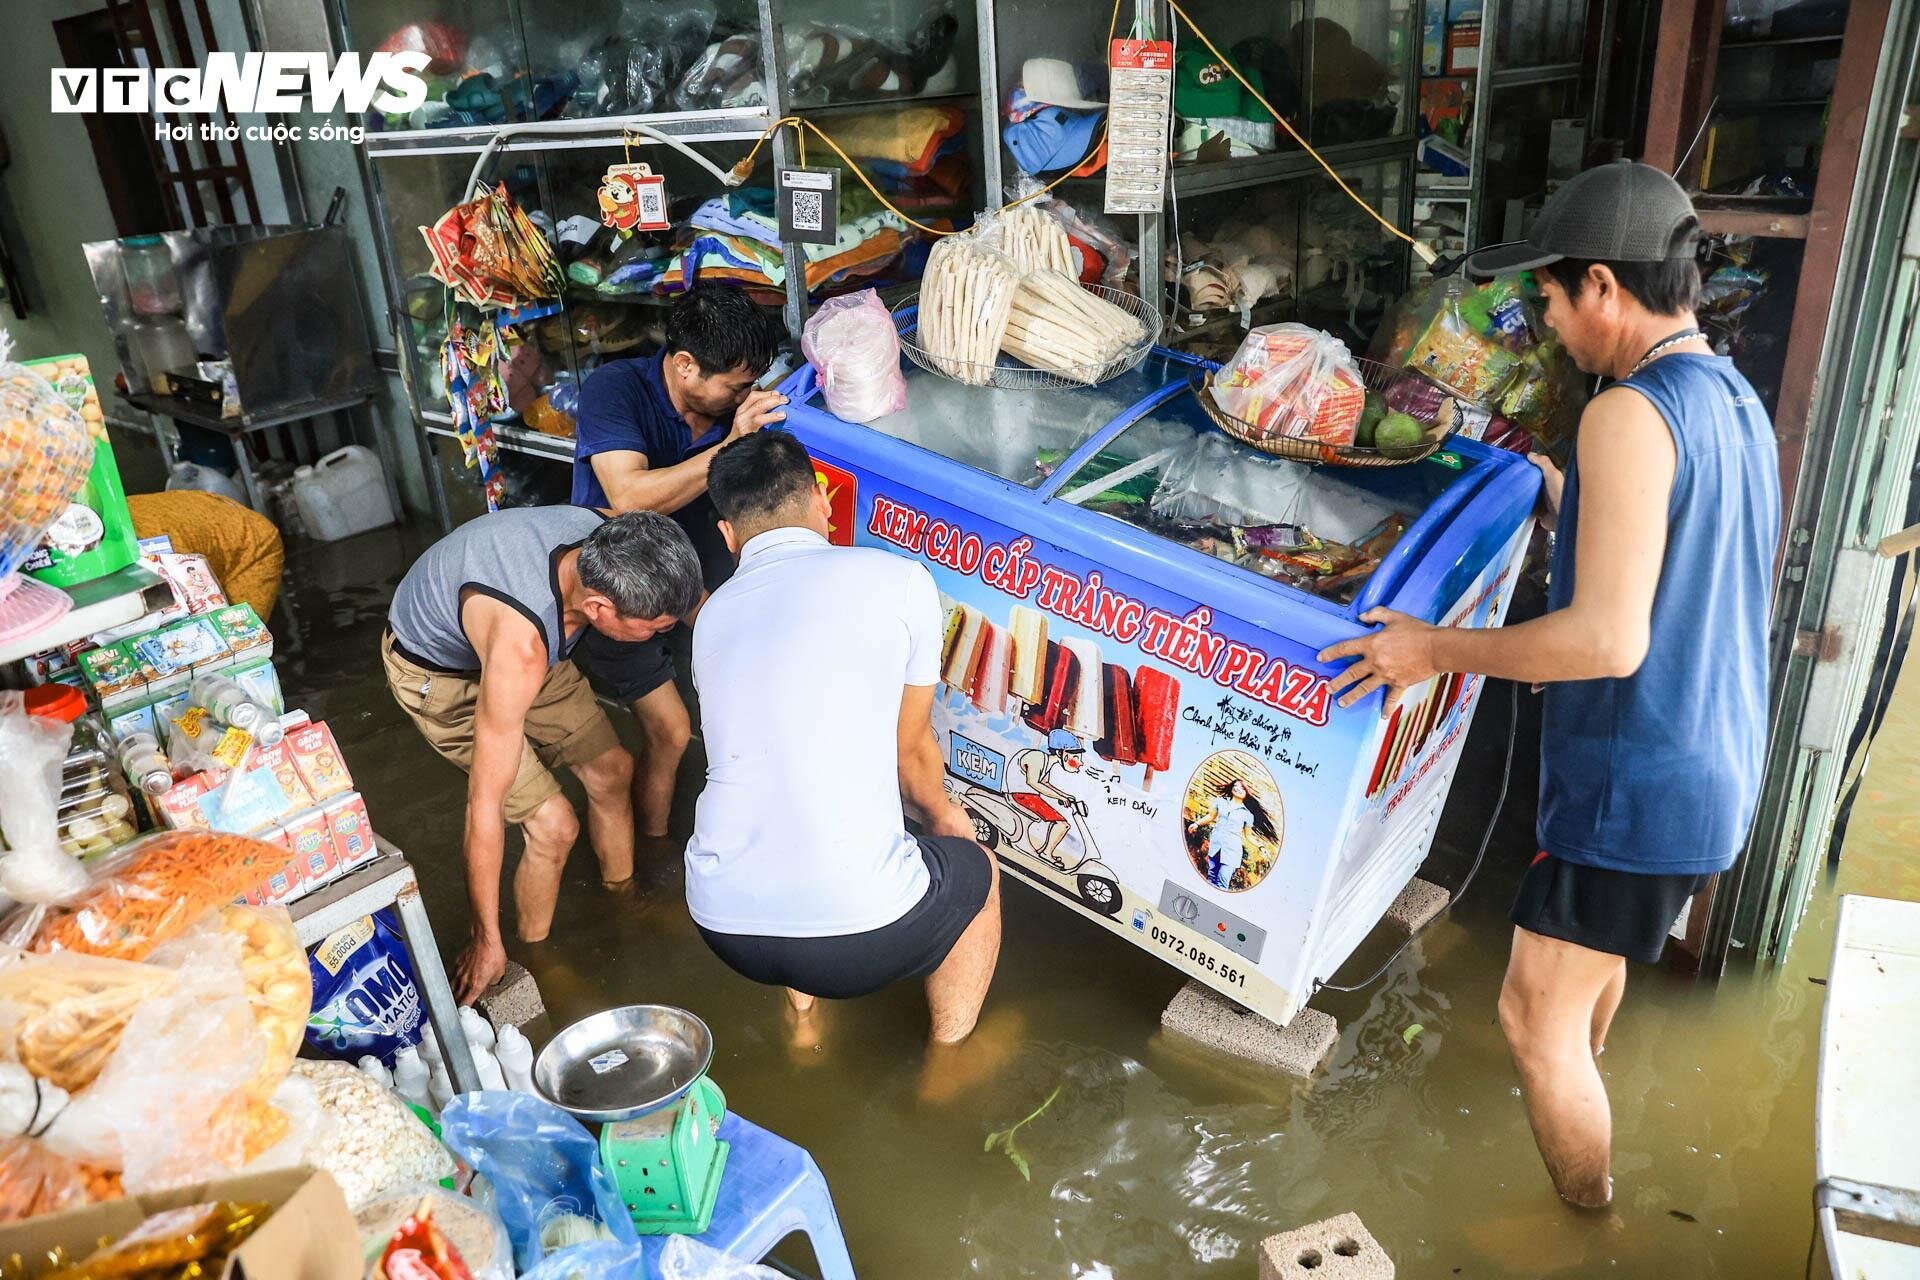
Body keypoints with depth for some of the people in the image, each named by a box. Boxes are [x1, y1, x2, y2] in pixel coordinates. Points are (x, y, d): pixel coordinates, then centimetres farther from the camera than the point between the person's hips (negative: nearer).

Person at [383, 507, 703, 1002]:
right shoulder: (521, 645, -44)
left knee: (611, 769, 9)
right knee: (553, 825, -13)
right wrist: (485, 941, -26)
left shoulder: (601, 537, -29)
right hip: (437, 672, -6)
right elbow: (485, 803, -35)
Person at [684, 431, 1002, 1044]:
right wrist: (941, 815, 33)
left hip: (721, 925, 5)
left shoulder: (711, 616, 13)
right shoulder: (899, 580, -2)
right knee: (977, 874, 28)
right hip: (860, 932, -5)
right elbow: (911, 749, 9)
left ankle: (802, 1016, 46)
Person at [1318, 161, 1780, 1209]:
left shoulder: (1630, 415, -24)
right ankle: (1581, 1068, 58)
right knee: (1593, 950, 32)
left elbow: (1609, 640, -29)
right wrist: (1555, 487, 18)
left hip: (1638, 786, -10)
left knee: (1536, 1015, 6)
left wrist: (1435, 650, -19)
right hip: (1715, 770, 10)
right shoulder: (1740, 406, 6)